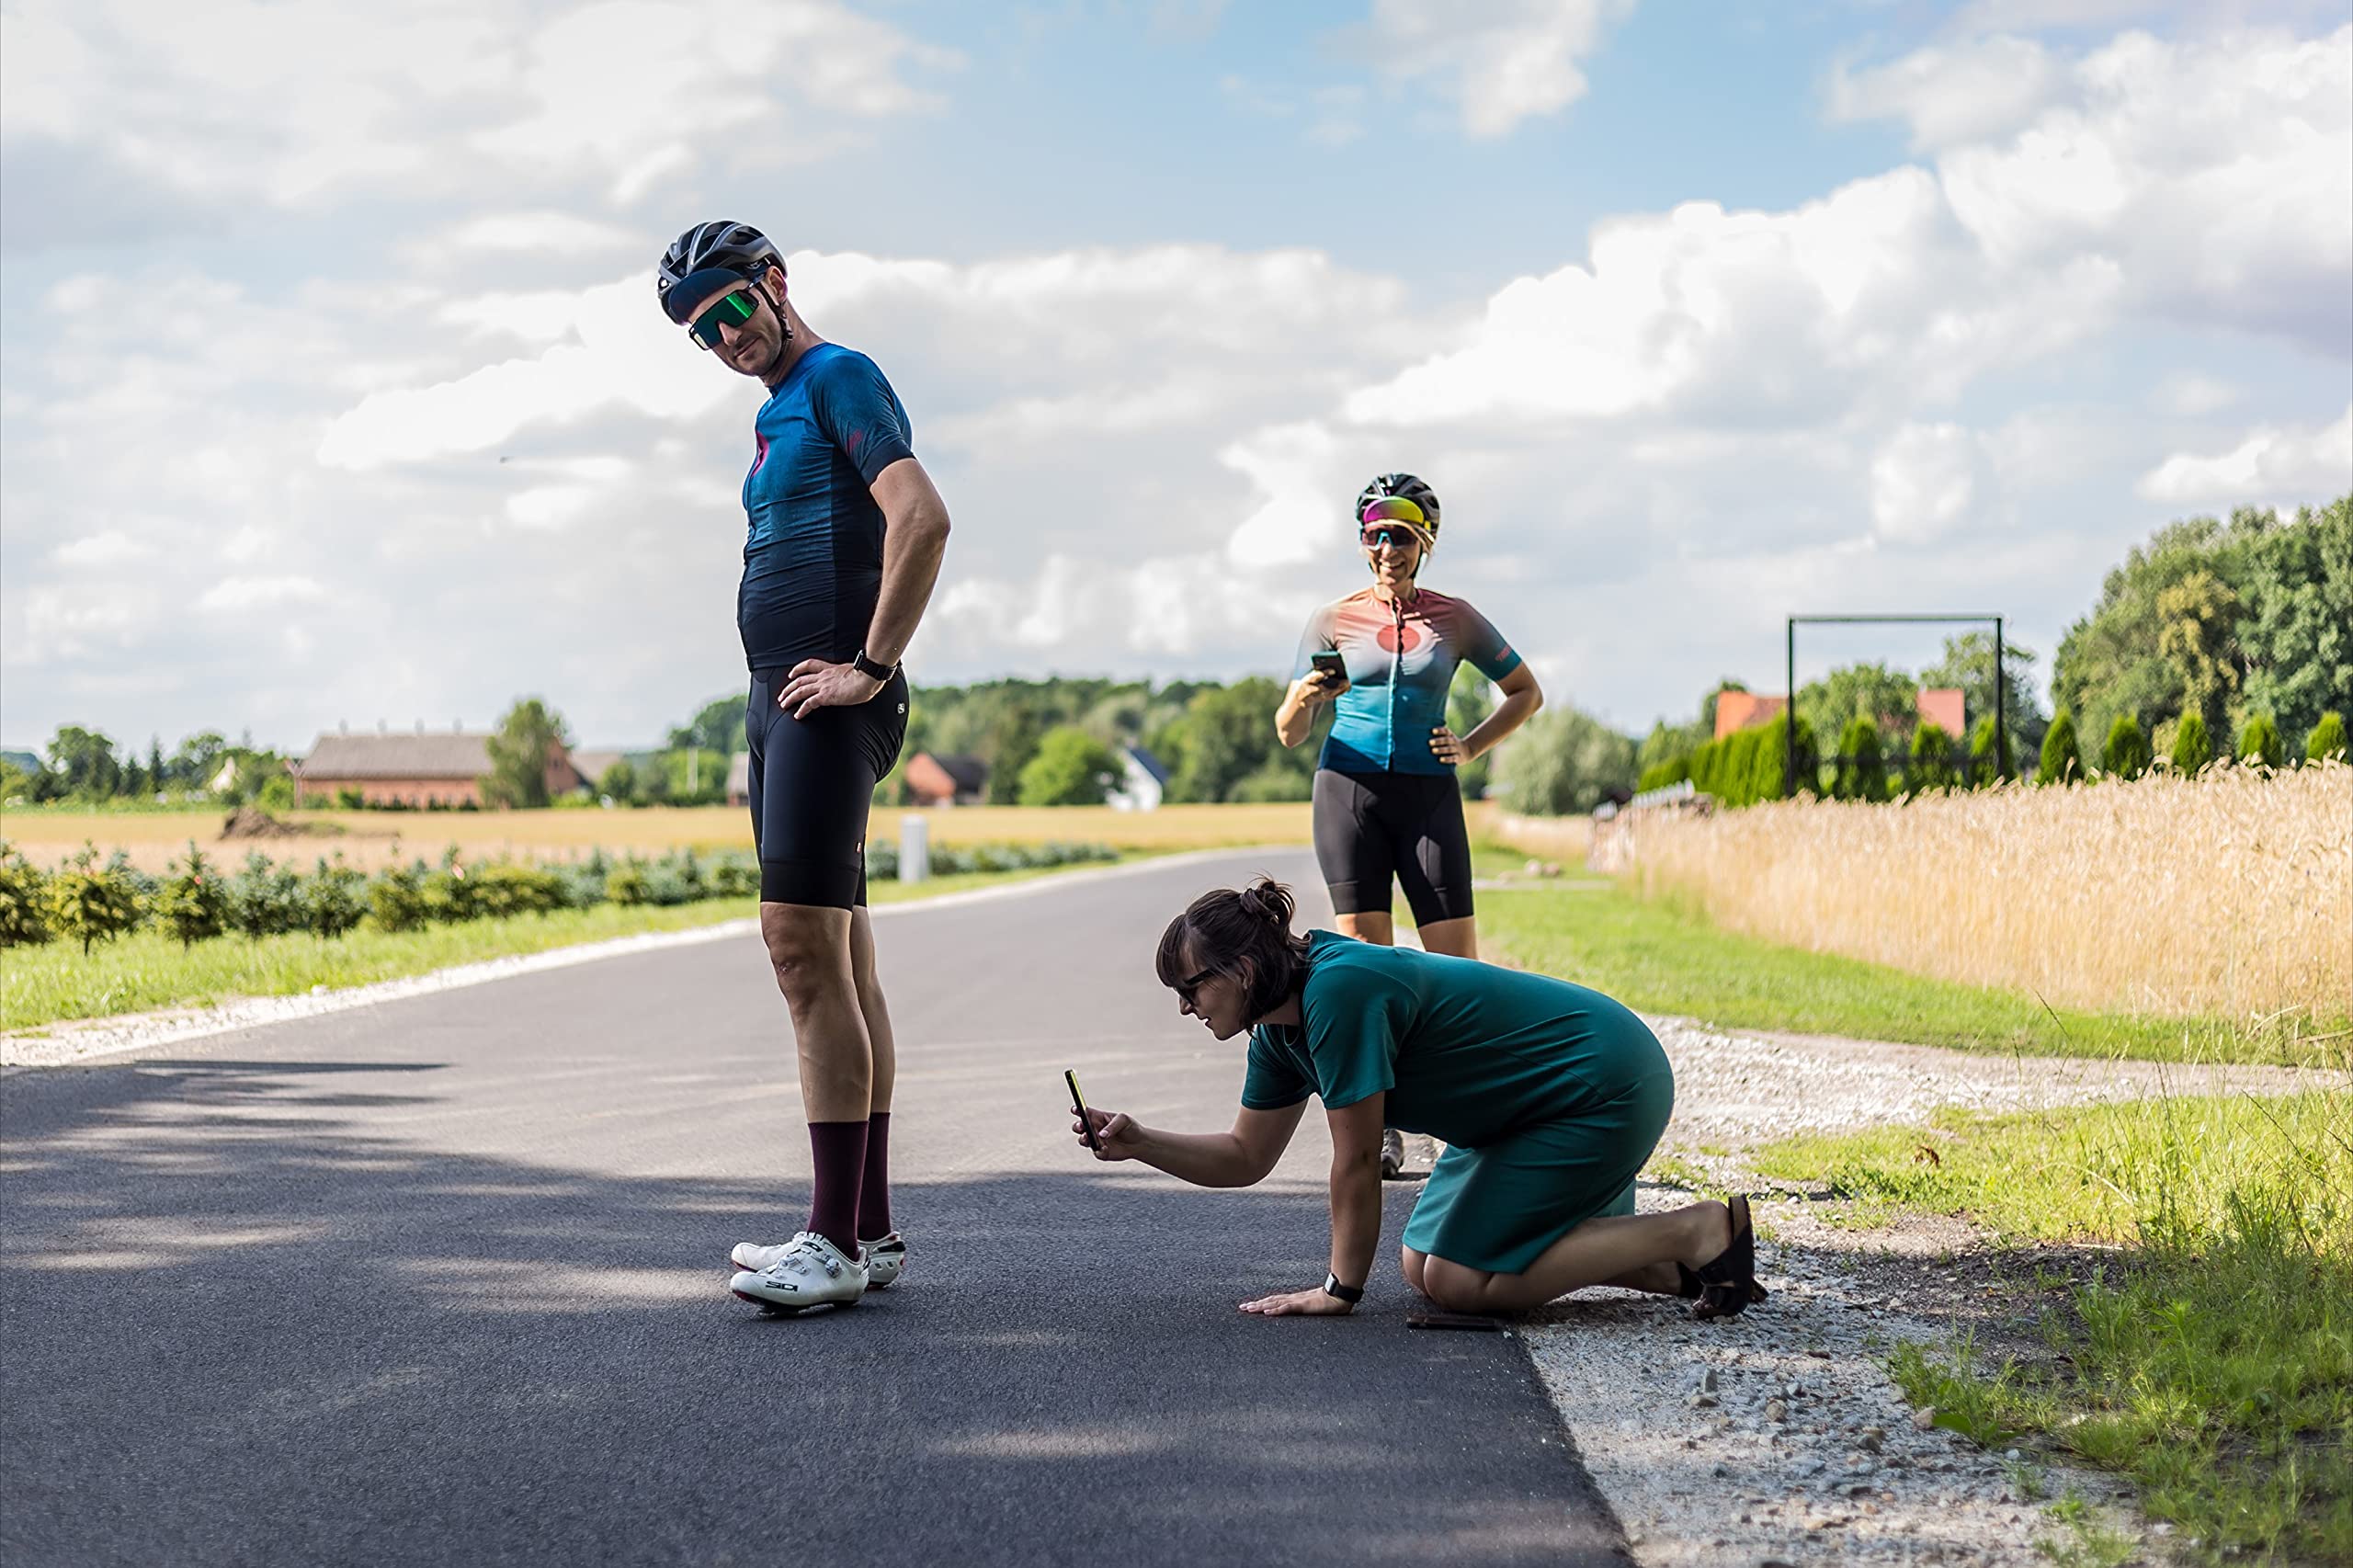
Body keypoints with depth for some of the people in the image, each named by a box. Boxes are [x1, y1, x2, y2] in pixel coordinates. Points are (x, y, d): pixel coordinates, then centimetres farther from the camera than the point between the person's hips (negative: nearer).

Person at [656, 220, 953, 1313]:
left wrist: (870, 668, -21)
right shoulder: (776, 410, 22)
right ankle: (870, 1229, 13)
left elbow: (921, 517, -22)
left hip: (829, 703, -10)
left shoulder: (839, 377, -7)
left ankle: (836, 1240, -16)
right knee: (837, 958, 9)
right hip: (778, 699, 10)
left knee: (802, 943, -15)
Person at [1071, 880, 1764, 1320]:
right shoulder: (1281, 1031, 2)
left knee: (1458, 1281, -11)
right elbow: (1245, 1157, 14)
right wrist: (1139, 1143, 0)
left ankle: (1695, 1233, -7)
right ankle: (1678, 1263, 12)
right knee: (1424, 1264, 10)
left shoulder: (1338, 989, -27)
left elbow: (1357, 1161, -22)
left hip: (1604, 1088, -10)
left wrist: (1340, 1288, -13)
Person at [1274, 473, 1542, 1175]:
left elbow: (1526, 692, 17)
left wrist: (1470, 748, 3)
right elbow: (1288, 733, 4)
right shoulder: (1335, 620, 5)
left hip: (1428, 795, 0)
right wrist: (1305, 698, -19)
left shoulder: (1454, 619, 6)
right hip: (1350, 792, 0)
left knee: (1458, 965, -5)